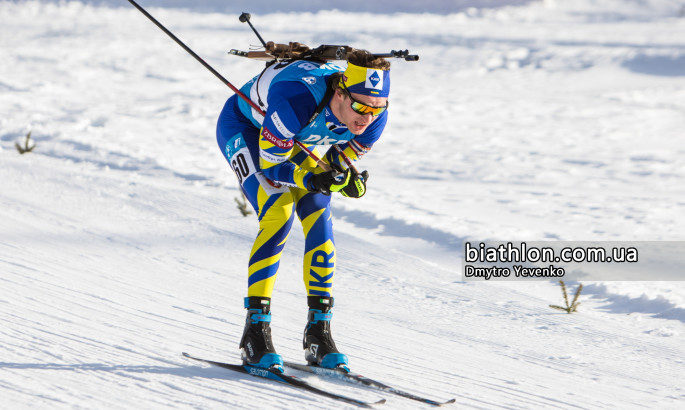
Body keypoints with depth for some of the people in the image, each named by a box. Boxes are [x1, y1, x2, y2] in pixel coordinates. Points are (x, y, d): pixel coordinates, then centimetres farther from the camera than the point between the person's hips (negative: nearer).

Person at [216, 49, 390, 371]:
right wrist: (312, 180, -48)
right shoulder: (296, 101, -44)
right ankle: (255, 331, -19)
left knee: (319, 219, -11)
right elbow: (271, 165, -31)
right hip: (243, 128, -6)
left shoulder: (373, 117, -26)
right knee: (279, 213, -24)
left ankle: (318, 332, -3)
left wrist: (350, 181, -31)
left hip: (295, 140, 6)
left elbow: (342, 163, -8)